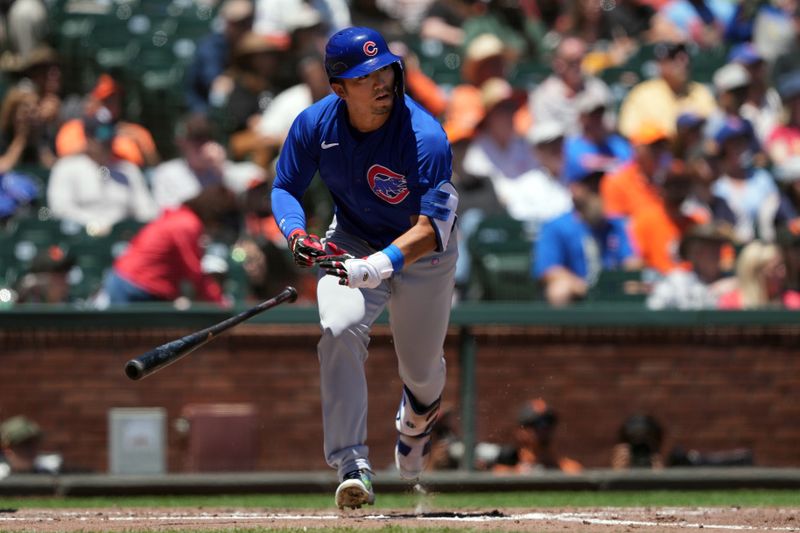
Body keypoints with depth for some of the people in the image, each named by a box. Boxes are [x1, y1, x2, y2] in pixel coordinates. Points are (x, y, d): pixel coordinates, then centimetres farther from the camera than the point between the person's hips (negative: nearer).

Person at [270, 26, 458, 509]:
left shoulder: (425, 137, -33)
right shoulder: (316, 124, -20)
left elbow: (431, 228, -36)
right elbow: (285, 188, -6)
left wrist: (379, 265, -52)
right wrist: (297, 235, -28)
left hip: (423, 253, -1)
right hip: (352, 242, 1)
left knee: (422, 370, 13)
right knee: (340, 331, -28)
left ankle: (416, 420, 53)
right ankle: (353, 464, -29)